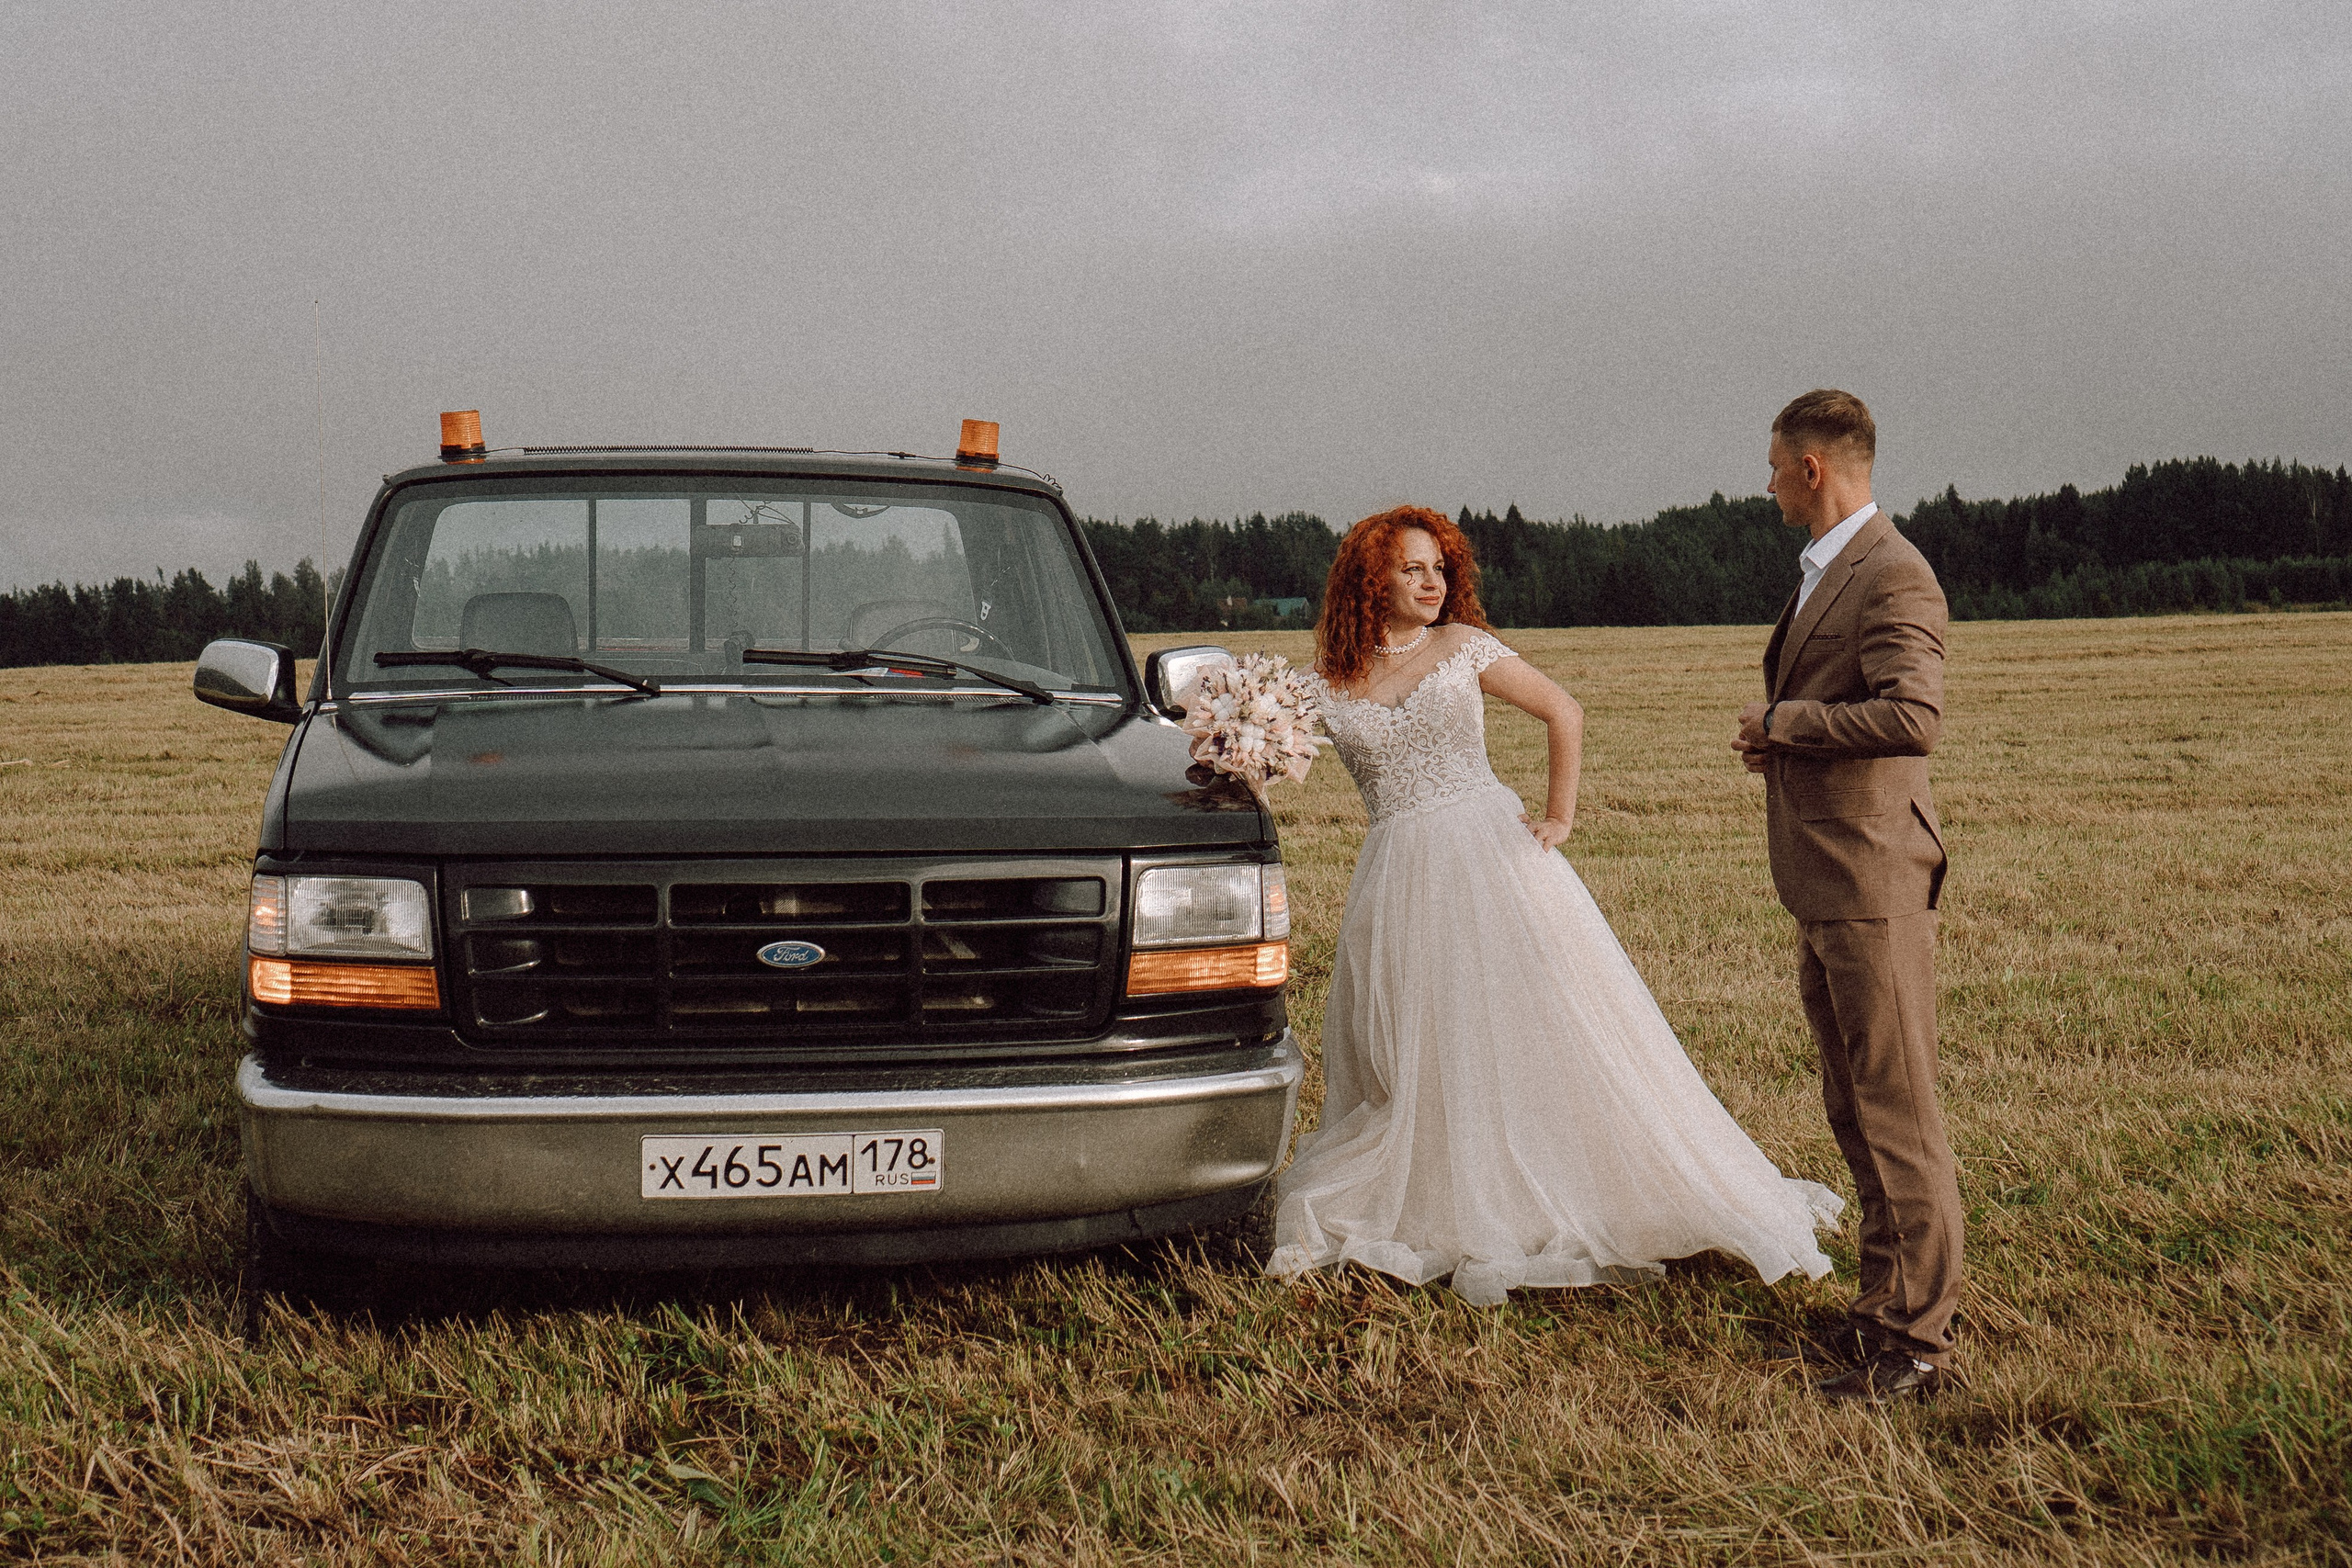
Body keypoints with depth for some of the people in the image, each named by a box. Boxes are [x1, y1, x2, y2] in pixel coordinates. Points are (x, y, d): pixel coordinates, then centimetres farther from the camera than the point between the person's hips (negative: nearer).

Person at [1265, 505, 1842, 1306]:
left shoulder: (1463, 648, 1)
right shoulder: (1325, 682, 4)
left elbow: (1564, 713, 6)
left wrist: (1559, 816, 2)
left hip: (1490, 856, -1)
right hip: (1399, 876, 2)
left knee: (1548, 1023, -1)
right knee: (1406, 1059, 4)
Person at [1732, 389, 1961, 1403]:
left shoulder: (1891, 574, -14)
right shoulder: (1823, 572, 18)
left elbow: (1912, 717, -25)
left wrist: (1782, 721, -14)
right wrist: (1778, 740, 8)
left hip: (1872, 881, -11)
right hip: (1823, 881, 11)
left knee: (1897, 1109, -5)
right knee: (1853, 1111, 17)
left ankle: (1918, 1341, 0)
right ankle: (1890, 1296, 27)